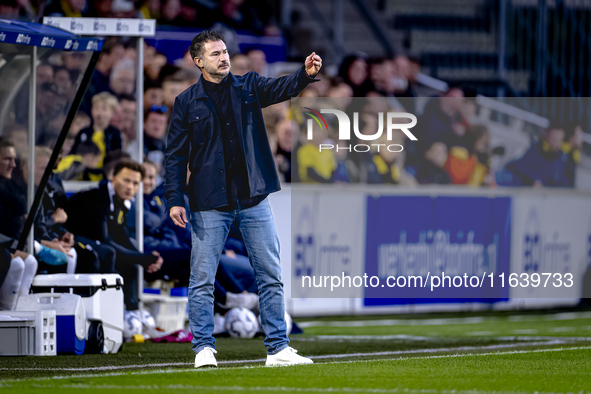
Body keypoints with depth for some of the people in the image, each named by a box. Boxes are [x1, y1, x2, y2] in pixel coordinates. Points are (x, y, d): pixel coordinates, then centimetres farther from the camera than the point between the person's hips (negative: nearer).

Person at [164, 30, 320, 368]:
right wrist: (174, 198, -8)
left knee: (271, 277, 3)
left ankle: (278, 349, 8)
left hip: (254, 199, 2)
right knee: (203, 280, -1)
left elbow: (282, 88, -10)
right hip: (209, 204, -2)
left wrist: (306, 74, -32)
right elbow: (176, 155, 1)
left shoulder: (248, 87, 7)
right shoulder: (187, 102, 2)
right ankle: (204, 348, 7)